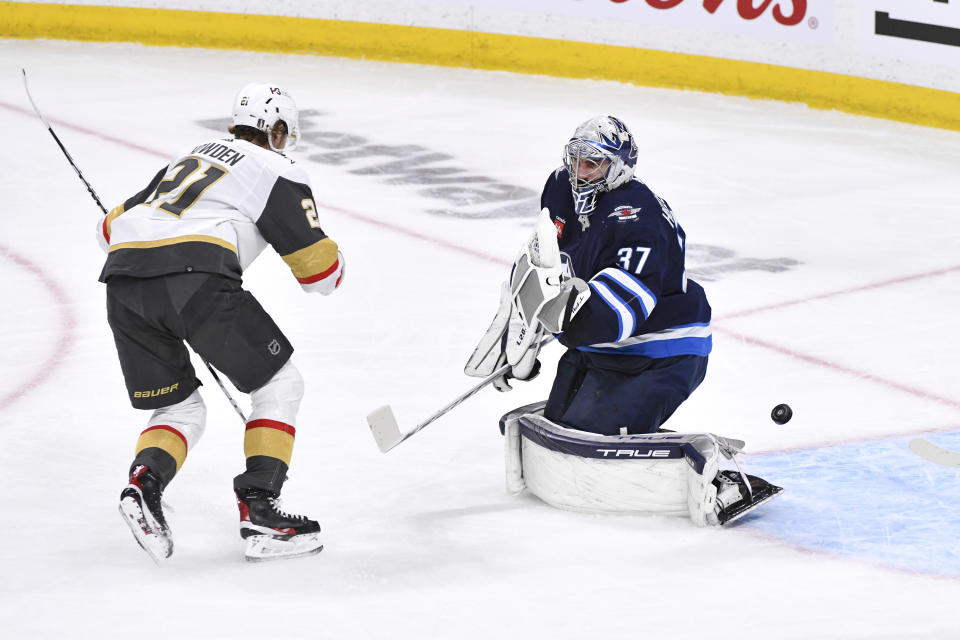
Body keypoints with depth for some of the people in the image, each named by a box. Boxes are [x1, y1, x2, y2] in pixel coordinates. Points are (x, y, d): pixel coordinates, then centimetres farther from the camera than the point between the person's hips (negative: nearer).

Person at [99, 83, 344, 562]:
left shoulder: (192, 157, 32)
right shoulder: (279, 172, 13)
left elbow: (112, 226, 34)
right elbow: (319, 270, 10)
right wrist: (331, 269, 34)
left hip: (122, 280, 6)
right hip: (196, 280, -6)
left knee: (179, 408, 20)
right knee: (278, 385, 12)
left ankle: (143, 482, -8)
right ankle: (258, 511, 3)